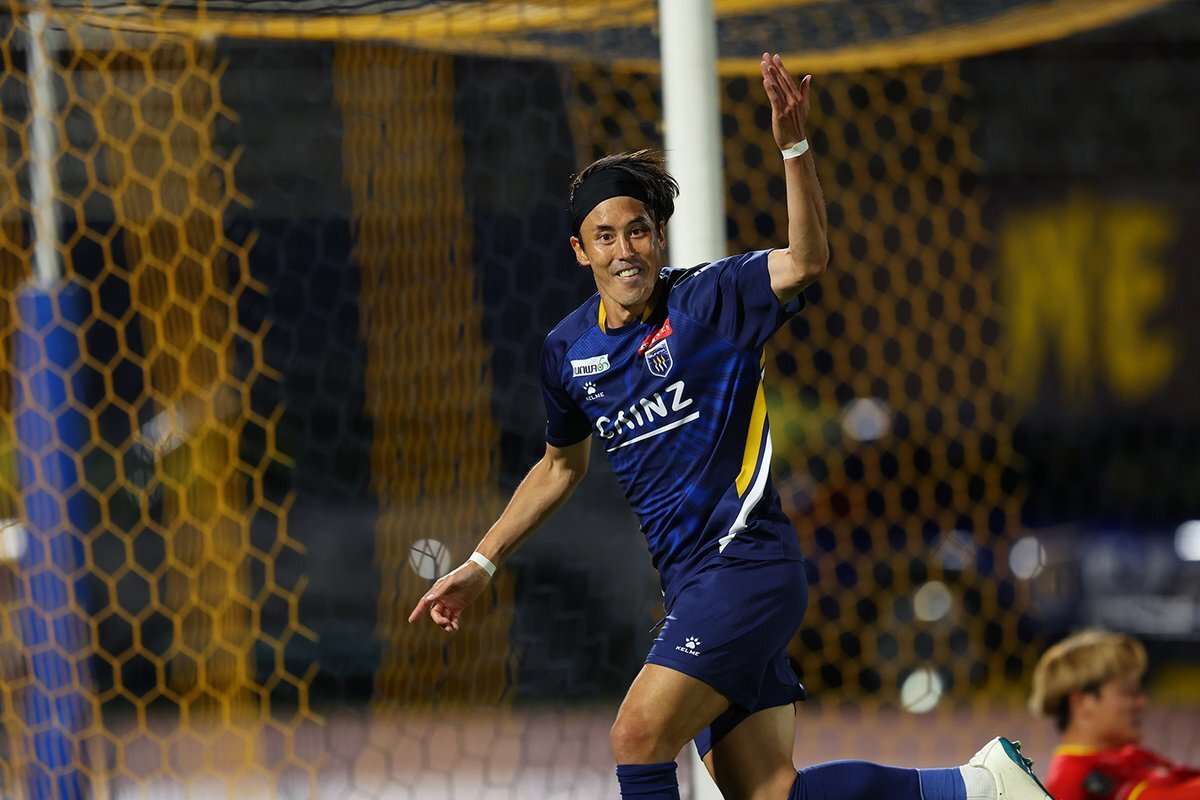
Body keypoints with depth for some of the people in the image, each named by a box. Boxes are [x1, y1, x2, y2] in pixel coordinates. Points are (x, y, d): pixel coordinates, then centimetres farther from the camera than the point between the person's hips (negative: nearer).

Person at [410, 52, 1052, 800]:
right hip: (692, 585, 7)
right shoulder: (568, 351, 12)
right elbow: (561, 466, 28)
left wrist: (793, 145, -36)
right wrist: (481, 564, 28)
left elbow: (808, 260, -24)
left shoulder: (712, 298, -6)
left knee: (638, 738, -18)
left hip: (747, 562, -7)